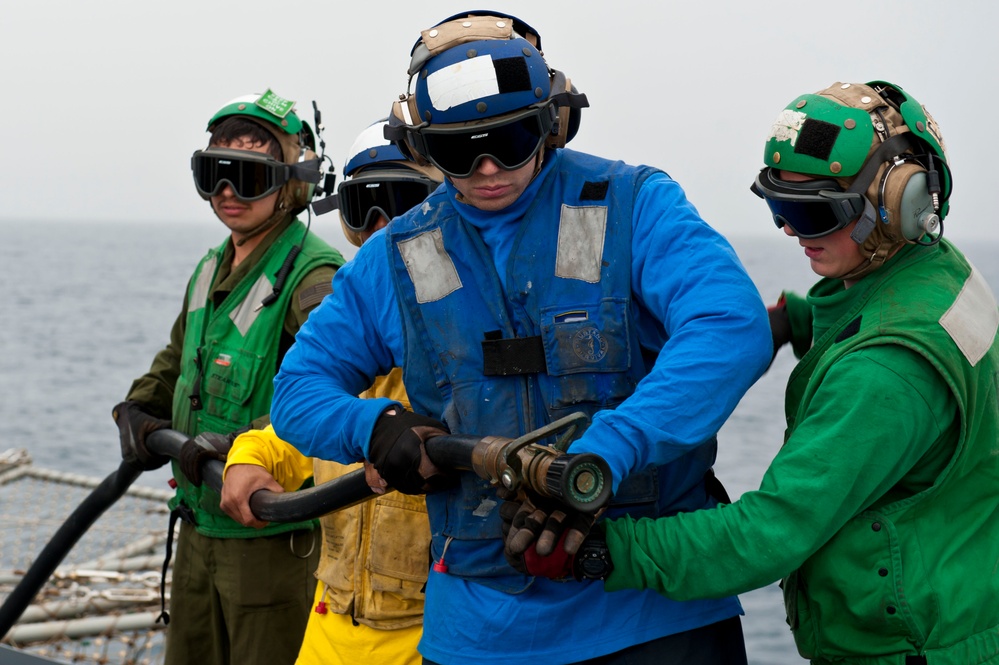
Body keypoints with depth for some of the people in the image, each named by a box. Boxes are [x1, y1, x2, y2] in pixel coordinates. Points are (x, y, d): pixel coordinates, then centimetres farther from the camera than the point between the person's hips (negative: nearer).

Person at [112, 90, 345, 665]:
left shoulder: (313, 276, -19)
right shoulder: (210, 271, 10)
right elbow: (177, 363, 26)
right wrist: (138, 413, 6)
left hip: (275, 538, -8)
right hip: (200, 527, 9)